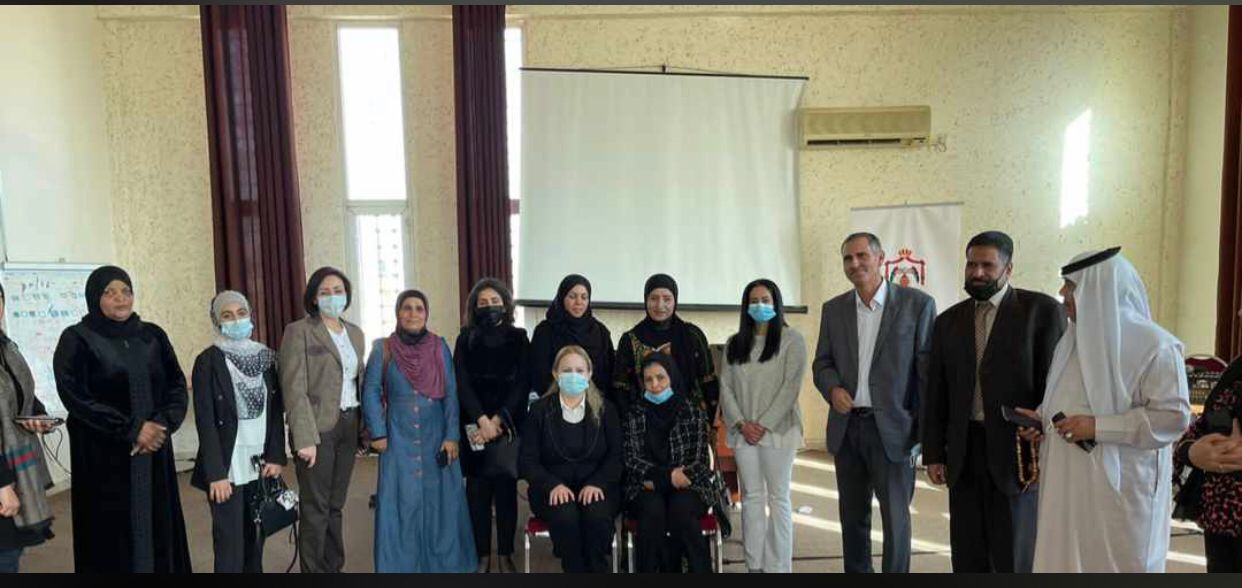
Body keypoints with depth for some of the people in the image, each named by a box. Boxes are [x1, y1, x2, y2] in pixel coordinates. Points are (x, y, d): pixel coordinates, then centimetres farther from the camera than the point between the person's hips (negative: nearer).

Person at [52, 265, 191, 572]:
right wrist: (131, 430, -16)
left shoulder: (153, 335, 9)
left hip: (154, 452, 4)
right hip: (104, 457, -3)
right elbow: (75, 397, -12)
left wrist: (163, 424, -12)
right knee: (113, 537, 0)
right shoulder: (76, 340, -3)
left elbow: (177, 385, 6)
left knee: (159, 530, 6)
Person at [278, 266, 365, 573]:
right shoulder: (299, 331, -7)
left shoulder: (355, 332, 13)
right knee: (316, 509, 0)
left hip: (349, 426, 6)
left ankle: (334, 567, 23)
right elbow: (294, 388, -13)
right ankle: (314, 570, 12)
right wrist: (305, 438, -19)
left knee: (335, 505, 14)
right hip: (318, 428, -6)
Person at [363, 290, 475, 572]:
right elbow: (371, 392, 0)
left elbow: (451, 394, -1)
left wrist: (452, 436, -6)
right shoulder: (383, 349, -2)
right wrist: (377, 433, -6)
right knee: (401, 501, 5)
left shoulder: (440, 346, 0)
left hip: (436, 436, 1)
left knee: (440, 498, 6)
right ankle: (402, 564, 19)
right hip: (399, 438, -1)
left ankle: (442, 560, 21)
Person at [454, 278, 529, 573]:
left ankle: (506, 555, 14)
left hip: (509, 425, 0)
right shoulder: (466, 340, 5)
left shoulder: (519, 338, 4)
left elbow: (522, 384, -3)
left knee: (506, 489, 3)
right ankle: (483, 555, 12)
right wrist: (482, 420, -17)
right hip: (474, 425, 0)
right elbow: (462, 384, -4)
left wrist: (498, 419, -13)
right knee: (477, 491, 1)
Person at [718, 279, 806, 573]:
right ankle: (754, 565, 13)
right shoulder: (734, 343, 13)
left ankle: (778, 567, 7)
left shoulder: (791, 339, 0)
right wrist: (741, 423, -6)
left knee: (778, 498, 2)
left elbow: (791, 386, -8)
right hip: (743, 432, 4)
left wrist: (764, 424, -13)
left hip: (777, 430, -4)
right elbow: (725, 386, 7)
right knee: (751, 497, 7)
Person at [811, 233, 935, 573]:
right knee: (852, 516, 16)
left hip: (893, 428, -4)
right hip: (846, 427, 4)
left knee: (895, 517, 5)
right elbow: (822, 362, 13)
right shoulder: (833, 309, 7)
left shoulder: (917, 304, -5)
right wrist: (833, 389, -9)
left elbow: (929, 369, -5)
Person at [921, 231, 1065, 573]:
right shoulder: (948, 321, 9)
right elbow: (935, 395, 10)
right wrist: (933, 454, 7)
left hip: (1018, 449, -4)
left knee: (1013, 556, 5)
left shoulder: (1042, 310, -3)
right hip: (964, 452, 4)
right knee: (966, 555, 11)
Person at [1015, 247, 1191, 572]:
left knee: (1113, 562, 4)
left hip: (1119, 487, -6)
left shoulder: (1155, 345, -11)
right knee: (1064, 558, 9)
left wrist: (1098, 427, -20)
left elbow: (1174, 415, -16)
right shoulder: (1073, 339, 12)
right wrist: (1042, 416, 4)